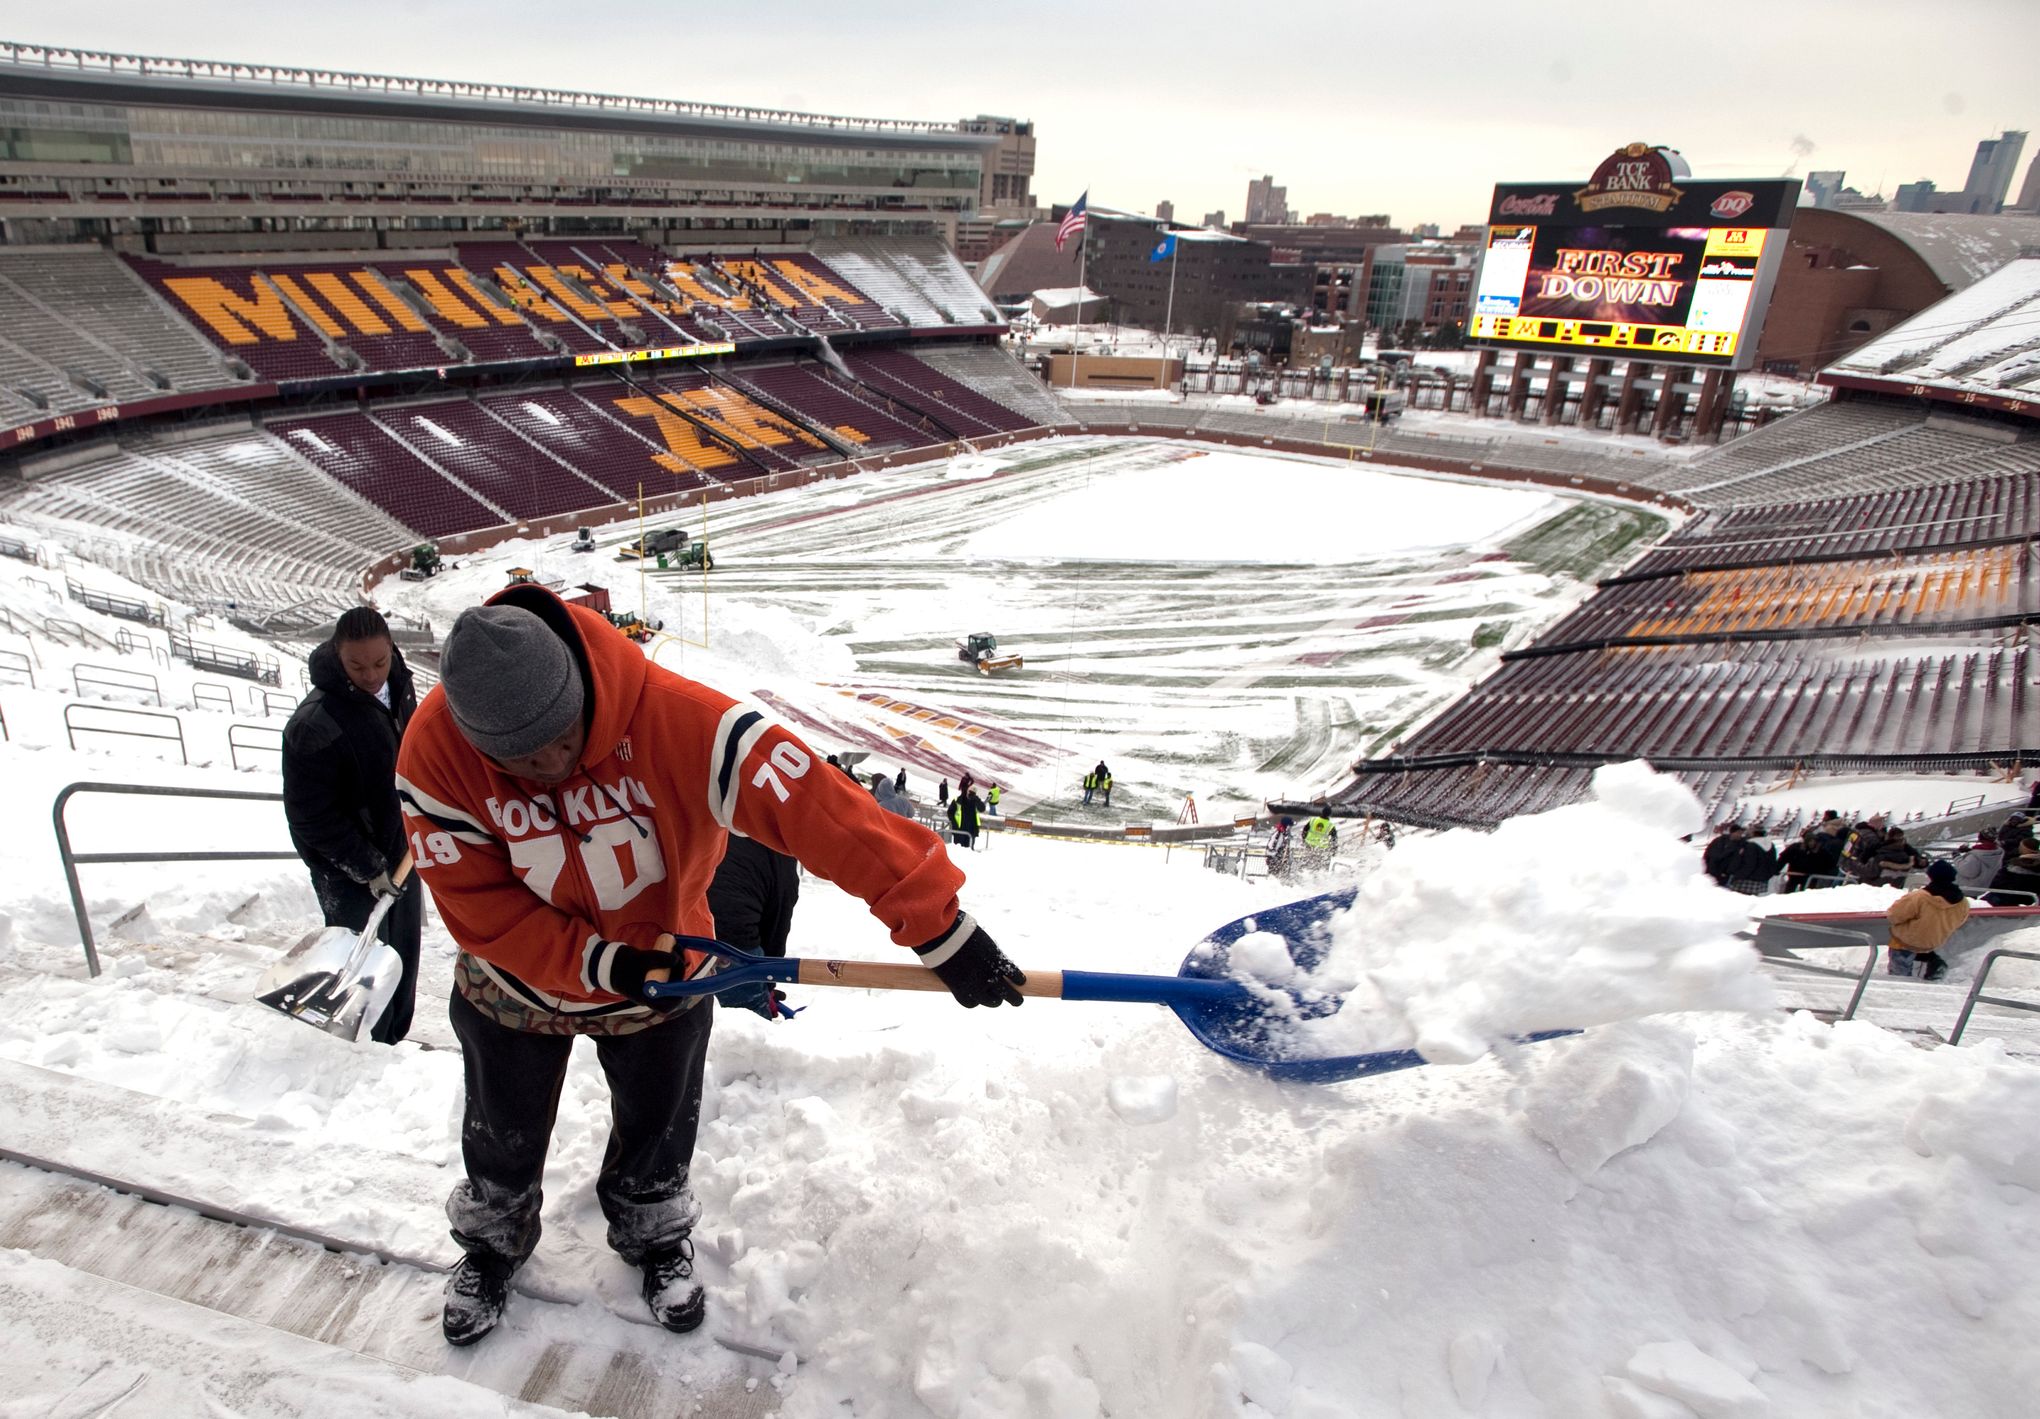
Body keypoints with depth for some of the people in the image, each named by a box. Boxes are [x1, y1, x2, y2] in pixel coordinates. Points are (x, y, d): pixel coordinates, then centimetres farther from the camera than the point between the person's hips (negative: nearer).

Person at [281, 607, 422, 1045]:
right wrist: (368, 869, -19)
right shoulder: (313, 725, -26)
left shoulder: (399, 685, -4)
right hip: (348, 870, -7)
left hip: (399, 851, 7)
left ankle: (395, 1043, 38)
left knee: (404, 956, 20)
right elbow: (312, 817, -21)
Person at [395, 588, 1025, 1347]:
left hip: (664, 978, -1)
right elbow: (480, 909, -23)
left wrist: (937, 923, -47)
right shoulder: (436, 753, -30)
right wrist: (603, 965, -30)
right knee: (504, 1137, 24)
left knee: (656, 1128, 22)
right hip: (518, 983, 1)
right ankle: (493, 1242, 56)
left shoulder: (677, 720, -39)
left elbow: (814, 807, -44)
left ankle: (653, 1235, 53)